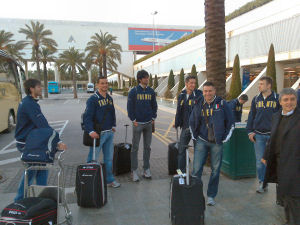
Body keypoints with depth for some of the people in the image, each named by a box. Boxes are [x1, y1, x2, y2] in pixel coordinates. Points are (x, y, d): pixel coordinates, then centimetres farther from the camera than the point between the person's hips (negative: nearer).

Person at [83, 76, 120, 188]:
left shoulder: (110, 98, 11)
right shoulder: (93, 99, -12)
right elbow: (87, 117, -18)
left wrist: (113, 126, 15)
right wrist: (91, 131, -28)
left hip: (109, 133, 7)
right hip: (98, 133, -7)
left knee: (109, 158, 16)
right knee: (93, 159, -1)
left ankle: (109, 179, 30)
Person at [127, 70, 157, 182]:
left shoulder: (151, 91, 6)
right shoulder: (133, 91, -5)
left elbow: (154, 105, 13)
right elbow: (129, 106, -5)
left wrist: (153, 118, 6)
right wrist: (133, 120, -8)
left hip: (149, 123, 4)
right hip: (137, 123, -4)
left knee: (147, 147, 10)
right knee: (135, 147, 1)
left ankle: (146, 169, 21)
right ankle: (134, 171, 10)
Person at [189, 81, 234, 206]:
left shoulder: (222, 104, -1)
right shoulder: (199, 105, 6)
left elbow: (230, 123, 4)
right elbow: (192, 122, 17)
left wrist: (224, 139, 1)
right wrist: (195, 137, 10)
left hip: (217, 143, -1)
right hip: (201, 141, 1)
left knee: (215, 170, 6)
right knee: (197, 168, -3)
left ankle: (211, 196, 21)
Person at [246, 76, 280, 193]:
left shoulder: (277, 99, 0)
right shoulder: (256, 99, 8)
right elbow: (251, 116, 12)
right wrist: (250, 131, 4)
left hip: (273, 135, -2)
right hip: (259, 135, 2)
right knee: (260, 161, 5)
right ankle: (262, 183, 18)